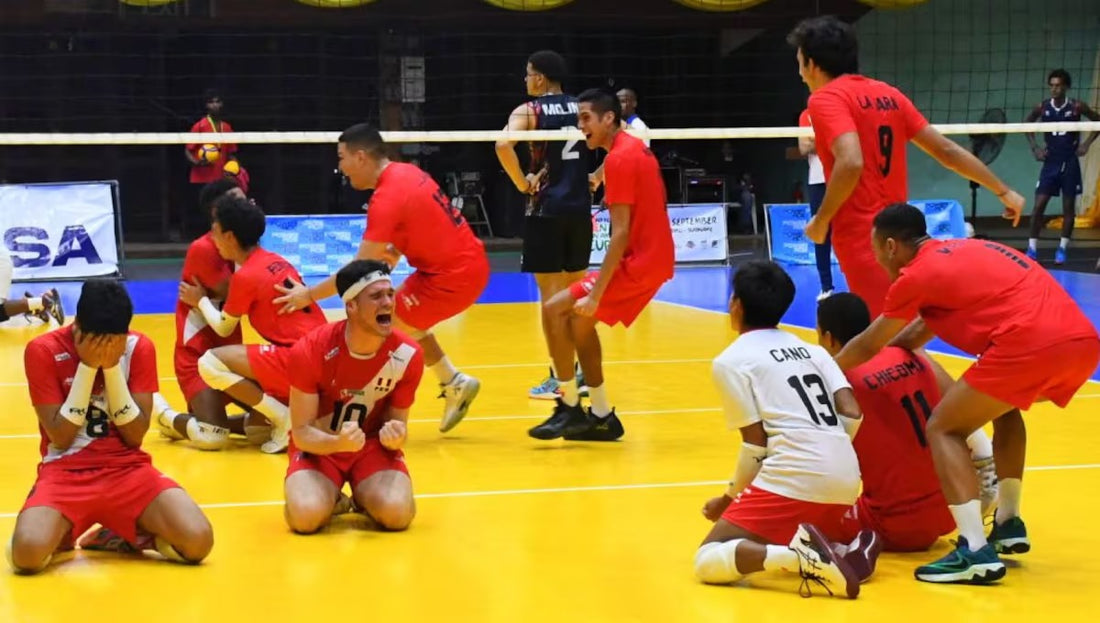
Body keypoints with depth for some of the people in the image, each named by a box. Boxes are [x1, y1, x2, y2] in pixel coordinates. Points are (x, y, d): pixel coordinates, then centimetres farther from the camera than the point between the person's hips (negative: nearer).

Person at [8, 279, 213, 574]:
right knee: (28, 552, -34)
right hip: (65, 472, -2)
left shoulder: (139, 347, 0)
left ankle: (125, 536, 7)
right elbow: (60, 438, -10)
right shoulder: (43, 350, -7)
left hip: (127, 470, 2)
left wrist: (111, 367, -14)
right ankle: (62, 535, 5)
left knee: (198, 540, -26)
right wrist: (87, 367, -16)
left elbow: (135, 436, -4)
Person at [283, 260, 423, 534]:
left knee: (397, 513, -27)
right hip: (319, 447, -1)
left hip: (373, 445, 2)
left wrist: (395, 437, -30)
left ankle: (363, 498, 10)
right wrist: (339, 443, -40)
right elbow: (302, 432, -18)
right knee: (306, 516, -30)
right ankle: (330, 497, 8)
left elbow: (397, 423, -4)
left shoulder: (408, 355, -17)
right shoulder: (310, 350, -23)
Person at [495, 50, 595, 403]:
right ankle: (582, 372, 22)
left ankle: (561, 381, 1)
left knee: (551, 296, -1)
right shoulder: (583, 109, 10)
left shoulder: (528, 111, -4)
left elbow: (503, 145, -22)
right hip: (580, 209, 5)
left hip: (546, 209, -5)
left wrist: (522, 184, -10)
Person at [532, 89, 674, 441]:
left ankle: (570, 408, 0)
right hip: (655, 258, 10)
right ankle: (601, 416, 17)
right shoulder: (635, 148, 13)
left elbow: (621, 233, -21)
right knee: (580, 320, 16)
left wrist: (595, 295, -21)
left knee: (557, 309, -8)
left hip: (638, 263, -10)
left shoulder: (619, 159, -16)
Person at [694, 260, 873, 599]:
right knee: (771, 539, 32)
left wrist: (729, 498, 11)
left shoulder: (730, 360, 4)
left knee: (708, 561, -1)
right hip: (846, 480, 7)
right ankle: (844, 551, 2)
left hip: (794, 479, -7)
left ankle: (798, 556, -26)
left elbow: (756, 444, -2)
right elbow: (852, 415, 10)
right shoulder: (812, 349, 21)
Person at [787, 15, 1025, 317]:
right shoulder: (889, 95, 14)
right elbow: (946, 150, 14)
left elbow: (851, 163, -24)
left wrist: (821, 221, -12)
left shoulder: (825, 99, -8)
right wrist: (1004, 191, 20)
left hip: (861, 238, -8)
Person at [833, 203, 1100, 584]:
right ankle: (1008, 524, 30)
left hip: (1033, 344, -8)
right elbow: (923, 329, 43)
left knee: (943, 429, 5)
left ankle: (976, 553, -7)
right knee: (1005, 407, 34)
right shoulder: (962, 252, 30)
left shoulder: (917, 274, 8)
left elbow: (868, 346, 21)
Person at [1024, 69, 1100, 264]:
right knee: (1039, 204, -5)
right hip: (1050, 162, 1)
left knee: (1069, 207, 3)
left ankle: (1063, 248, 10)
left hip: (1070, 162, -1)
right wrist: (1034, 147, 4)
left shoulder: (1076, 107, -8)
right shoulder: (1042, 107, -3)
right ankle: (1032, 247, 1)